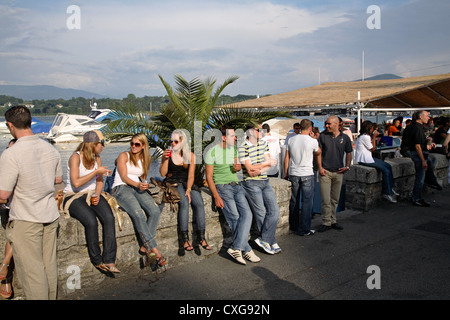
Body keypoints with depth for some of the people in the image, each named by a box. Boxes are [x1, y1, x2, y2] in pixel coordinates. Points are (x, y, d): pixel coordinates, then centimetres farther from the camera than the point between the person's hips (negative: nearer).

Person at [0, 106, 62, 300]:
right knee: (49, 266, 17)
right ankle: (51, 297, 31)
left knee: (31, 269, 6)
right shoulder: (50, 149, 0)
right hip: (50, 215, 6)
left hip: (25, 220, -6)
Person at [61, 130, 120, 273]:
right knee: (91, 221, -31)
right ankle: (97, 260, -11)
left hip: (92, 195, 5)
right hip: (74, 197, -5)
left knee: (109, 218, -23)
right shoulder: (75, 157, -12)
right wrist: (96, 171, -17)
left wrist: (97, 195, -2)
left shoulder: (97, 158, 8)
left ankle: (109, 260, -21)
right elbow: (76, 183, -22)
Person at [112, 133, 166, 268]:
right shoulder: (124, 156, 4)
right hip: (121, 188, -5)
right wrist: (137, 184, -23)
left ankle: (145, 246, -19)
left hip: (138, 188, 5)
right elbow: (124, 177, -6)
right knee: (138, 214, -32)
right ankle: (154, 250, -27)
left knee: (155, 211, -25)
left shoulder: (146, 159, 18)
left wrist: (143, 184, 8)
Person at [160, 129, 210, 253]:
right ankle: (185, 238, -27)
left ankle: (201, 237, -18)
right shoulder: (168, 153, 4)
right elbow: (163, 174, -1)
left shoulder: (190, 155, 6)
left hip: (187, 183, 2)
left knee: (199, 202, -24)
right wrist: (165, 159, -13)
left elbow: (191, 175, 0)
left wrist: (188, 189, -15)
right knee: (184, 202, -30)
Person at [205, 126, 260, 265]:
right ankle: (247, 250, -4)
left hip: (236, 185, 6)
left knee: (247, 213, -14)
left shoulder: (233, 149, 13)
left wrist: (238, 167, -2)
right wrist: (216, 196, -16)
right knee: (234, 218, -15)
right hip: (222, 186, -6)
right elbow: (209, 176, -8)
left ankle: (235, 248, -15)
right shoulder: (212, 152, -7)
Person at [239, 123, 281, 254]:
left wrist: (259, 170, -14)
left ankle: (263, 239, 10)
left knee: (274, 210, 2)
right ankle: (271, 243, 15)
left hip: (265, 181, 7)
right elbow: (250, 169, -17)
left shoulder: (263, 143, 10)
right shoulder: (243, 147, -13)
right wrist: (266, 162, -4)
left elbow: (269, 165, 6)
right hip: (251, 183, -7)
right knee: (261, 214, 2)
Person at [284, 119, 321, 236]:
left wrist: (286, 173, 14)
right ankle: (304, 229, 6)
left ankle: (293, 226, 26)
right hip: (307, 175, -4)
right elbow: (318, 152, 13)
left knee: (293, 201, 14)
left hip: (293, 174, 4)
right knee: (307, 202, 4)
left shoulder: (291, 140, 3)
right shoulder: (313, 141, -7)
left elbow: (286, 158, 6)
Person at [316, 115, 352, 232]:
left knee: (335, 199, 12)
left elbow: (348, 153, 13)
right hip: (325, 172, -2)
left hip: (338, 172, 2)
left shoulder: (345, 138, 4)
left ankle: (333, 221, 24)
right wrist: (320, 167, -7)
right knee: (326, 200, -5)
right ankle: (326, 223, 5)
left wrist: (347, 166, 1)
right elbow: (319, 153, 2)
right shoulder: (323, 136, 0)